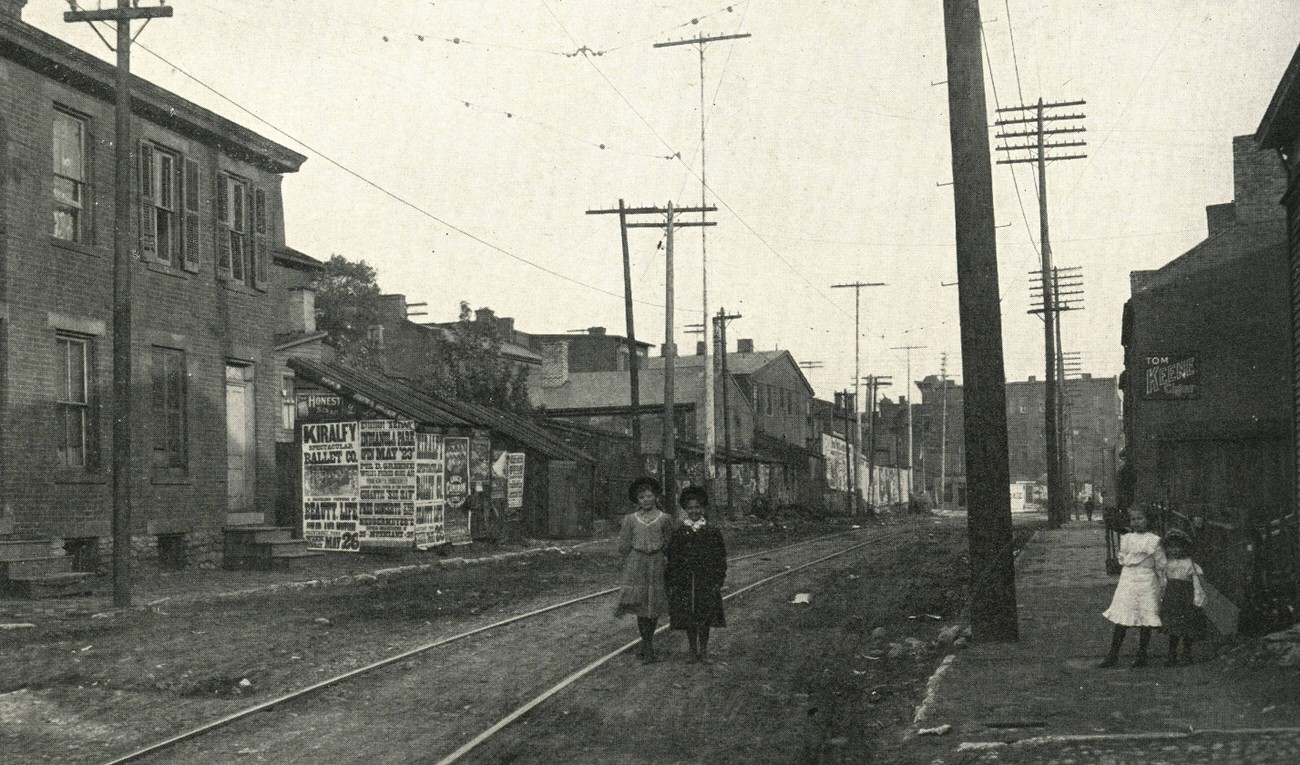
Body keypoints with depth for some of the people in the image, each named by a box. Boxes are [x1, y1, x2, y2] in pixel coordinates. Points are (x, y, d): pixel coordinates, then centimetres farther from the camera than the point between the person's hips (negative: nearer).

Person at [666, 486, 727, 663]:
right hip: (684, 583, 1)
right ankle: (693, 651, 16)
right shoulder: (679, 533, 3)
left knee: (705, 619, 2)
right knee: (688, 619, 4)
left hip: (707, 582, -1)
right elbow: (672, 559, 4)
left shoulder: (713, 532, 1)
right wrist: (672, 583, -2)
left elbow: (720, 558, 3)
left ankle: (704, 651, 14)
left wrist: (718, 581, -4)